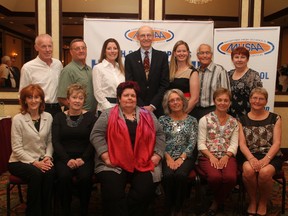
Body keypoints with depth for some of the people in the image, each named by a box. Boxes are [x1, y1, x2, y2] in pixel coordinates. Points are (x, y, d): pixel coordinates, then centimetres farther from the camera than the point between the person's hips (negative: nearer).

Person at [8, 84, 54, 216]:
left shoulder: (48, 117, 3)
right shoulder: (18, 119, -8)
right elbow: (17, 148, -11)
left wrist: (48, 157, -9)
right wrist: (34, 162, -19)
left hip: (41, 160, 3)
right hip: (20, 161, -3)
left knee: (50, 173, -30)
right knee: (36, 174, -33)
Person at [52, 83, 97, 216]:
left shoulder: (90, 117, 7)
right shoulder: (59, 117, 9)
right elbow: (55, 141, 1)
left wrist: (83, 158, -14)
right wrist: (67, 159, -13)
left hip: (84, 157, 0)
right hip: (63, 156, 1)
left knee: (85, 176, -29)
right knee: (64, 176, -30)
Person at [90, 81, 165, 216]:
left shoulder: (148, 116, 14)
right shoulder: (108, 115, 6)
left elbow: (159, 135, 13)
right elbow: (96, 135, -1)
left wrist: (157, 154, 0)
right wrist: (105, 156, -12)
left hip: (143, 164, 2)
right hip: (114, 164, -2)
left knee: (145, 190, -19)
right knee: (113, 191, -25)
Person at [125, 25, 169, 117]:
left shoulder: (162, 56, 4)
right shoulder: (130, 58, 3)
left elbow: (164, 84, 0)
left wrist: (153, 105, -8)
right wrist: (141, 106, -10)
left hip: (157, 109, 0)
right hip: (136, 108, 0)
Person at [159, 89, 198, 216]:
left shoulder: (192, 120, 10)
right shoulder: (162, 120, 10)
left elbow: (192, 143, 1)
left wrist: (181, 158, -13)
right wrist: (168, 158, -13)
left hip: (186, 157, 0)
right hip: (167, 157, 0)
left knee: (181, 175, -31)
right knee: (168, 175, -30)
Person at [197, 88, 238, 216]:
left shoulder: (234, 122, 13)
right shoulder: (205, 120, 5)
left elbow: (234, 144, 4)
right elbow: (201, 143, -1)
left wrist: (226, 157, -14)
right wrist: (211, 156, -16)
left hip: (227, 156, 2)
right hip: (208, 156, -2)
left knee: (230, 177, -30)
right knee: (215, 177, -32)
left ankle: (216, 203, -1)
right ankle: (220, 199, 5)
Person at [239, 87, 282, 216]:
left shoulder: (275, 118, 9)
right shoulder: (243, 120, 11)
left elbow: (277, 143, 0)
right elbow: (242, 143, 1)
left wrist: (266, 159, -17)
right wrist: (251, 159, -18)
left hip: (271, 156, 0)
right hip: (250, 156, 1)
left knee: (265, 172, -33)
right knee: (248, 170, -33)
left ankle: (263, 203, -2)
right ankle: (252, 201, -4)